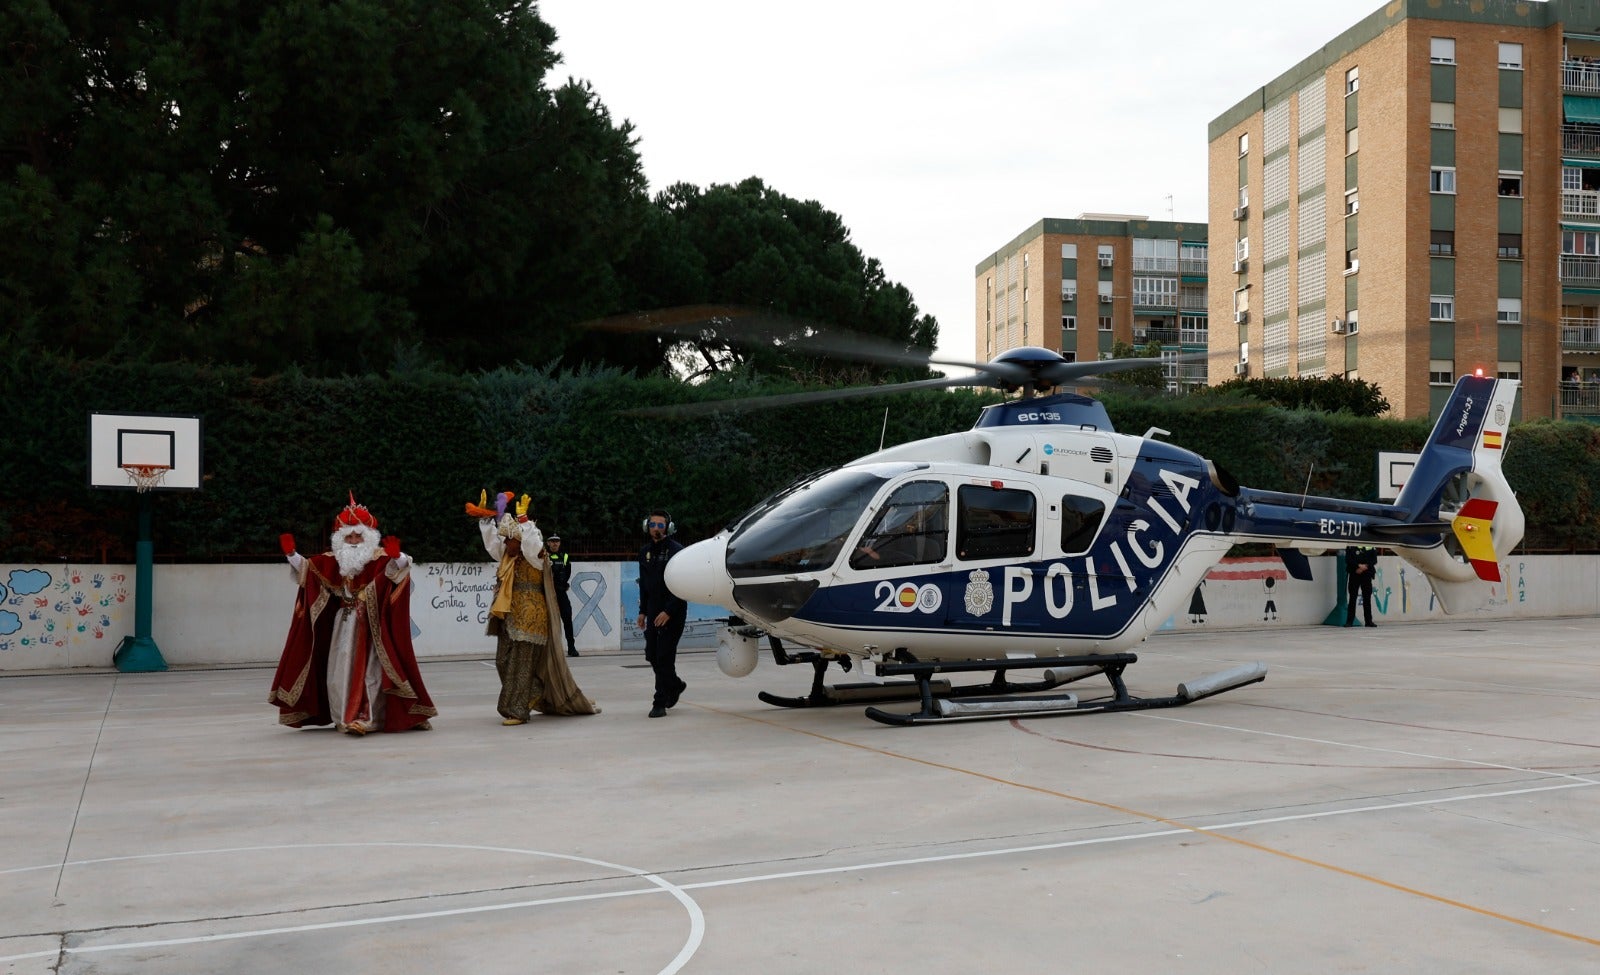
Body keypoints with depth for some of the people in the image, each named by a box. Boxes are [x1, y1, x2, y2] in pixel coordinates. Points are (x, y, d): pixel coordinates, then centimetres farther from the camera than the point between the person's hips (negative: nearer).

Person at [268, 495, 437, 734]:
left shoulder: (378, 558, -8)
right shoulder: (334, 561, 8)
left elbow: (396, 567, -24)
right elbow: (306, 567, 10)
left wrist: (396, 556, -46)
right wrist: (291, 554, -6)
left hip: (370, 624, -5)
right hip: (343, 623, 6)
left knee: (367, 669, -9)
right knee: (340, 669, 7)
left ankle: (365, 717, -10)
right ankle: (345, 716, 17)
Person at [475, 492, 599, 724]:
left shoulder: (535, 559, -9)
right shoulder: (507, 557, 12)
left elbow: (534, 545, -29)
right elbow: (492, 541, 22)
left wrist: (523, 519, -30)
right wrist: (485, 517, 17)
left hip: (529, 619, -9)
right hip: (510, 618, 9)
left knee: (521, 665, -6)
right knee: (504, 662, 9)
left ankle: (516, 710, -1)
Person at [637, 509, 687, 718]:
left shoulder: (676, 551, -10)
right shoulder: (645, 552, 11)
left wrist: (669, 611, -19)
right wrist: (643, 611, 14)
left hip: (673, 613, -7)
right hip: (653, 611, 7)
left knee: (665, 656, -8)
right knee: (652, 655, 8)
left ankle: (660, 703, -4)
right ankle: (675, 685, 33)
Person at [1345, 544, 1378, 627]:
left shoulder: (1371, 548, 7)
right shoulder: (1351, 547, 3)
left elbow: (1374, 560, 0)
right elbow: (1348, 559, -6)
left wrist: (1365, 567, -14)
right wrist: (1359, 565, -17)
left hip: (1367, 574, 1)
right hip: (1354, 574, -1)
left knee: (1367, 598, 3)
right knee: (1352, 598, -1)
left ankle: (1369, 620, 9)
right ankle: (1349, 621, 2)